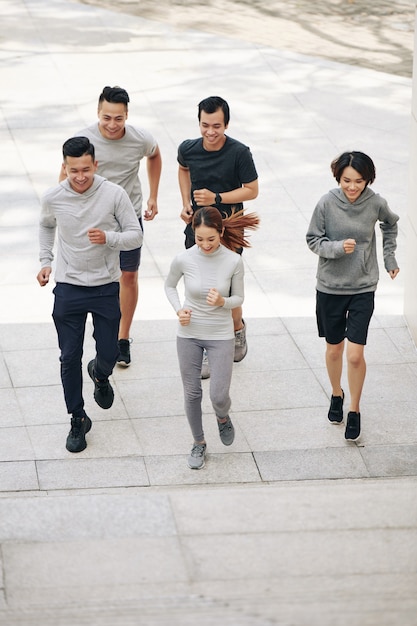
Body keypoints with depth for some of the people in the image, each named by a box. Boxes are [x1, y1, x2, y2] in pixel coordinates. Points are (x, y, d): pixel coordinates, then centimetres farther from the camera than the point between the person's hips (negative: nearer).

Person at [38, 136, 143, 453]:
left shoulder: (114, 194, -15)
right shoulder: (53, 198, -9)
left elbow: (136, 236, -10)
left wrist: (108, 237, -28)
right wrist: (45, 261, 6)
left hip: (106, 287, -1)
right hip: (68, 288, 1)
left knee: (109, 354, 8)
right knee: (70, 358, 3)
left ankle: (100, 374, 46)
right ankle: (78, 420, 19)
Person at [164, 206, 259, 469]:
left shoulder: (233, 261, -15)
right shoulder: (183, 259, -13)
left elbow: (238, 298, -3)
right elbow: (170, 286, 6)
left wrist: (223, 302, -24)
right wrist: (179, 310, -11)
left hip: (221, 336, -1)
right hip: (189, 334, 1)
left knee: (219, 396, -4)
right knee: (192, 394, 11)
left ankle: (223, 418, 33)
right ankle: (199, 443, 33)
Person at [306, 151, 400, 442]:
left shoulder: (376, 203, -11)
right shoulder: (327, 204, -15)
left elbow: (390, 224, 12)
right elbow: (313, 240, -6)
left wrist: (390, 257, 10)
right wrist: (337, 247, -24)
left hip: (363, 288, 0)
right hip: (330, 287, 0)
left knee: (355, 355, -5)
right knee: (334, 349, 16)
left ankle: (355, 410, 16)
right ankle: (337, 395, 43)